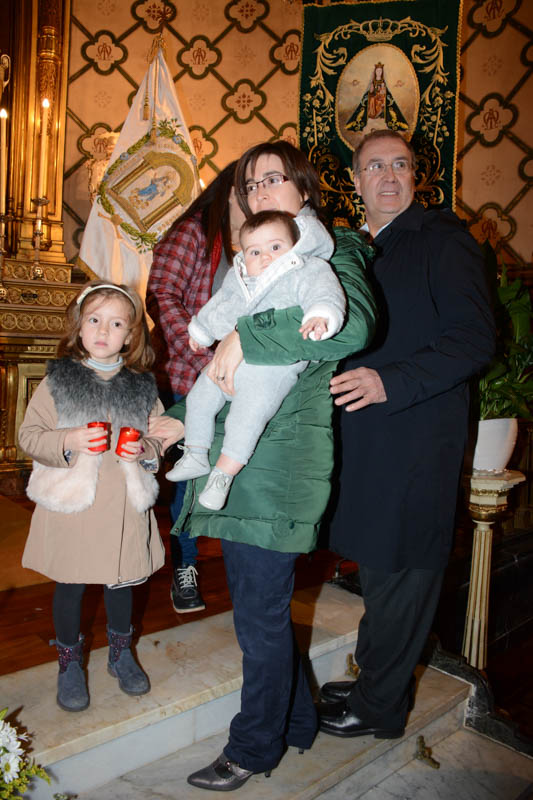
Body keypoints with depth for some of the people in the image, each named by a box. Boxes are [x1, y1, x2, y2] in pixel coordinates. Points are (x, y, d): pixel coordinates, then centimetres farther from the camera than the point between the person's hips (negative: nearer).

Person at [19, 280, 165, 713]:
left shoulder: (143, 386, 1)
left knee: (122, 580, 16)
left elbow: (162, 437, 8)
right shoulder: (58, 380, -4)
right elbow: (30, 435, -4)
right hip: (71, 504, -1)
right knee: (70, 585, 13)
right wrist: (68, 442, -21)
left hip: (126, 504, 2)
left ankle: (121, 653, 41)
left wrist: (145, 449, -12)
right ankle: (70, 663, 35)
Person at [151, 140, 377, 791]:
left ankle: (254, 748, 26)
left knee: (261, 615, 3)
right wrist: (184, 417, 22)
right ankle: (295, 720, 38)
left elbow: (352, 324, -26)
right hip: (236, 456, 8)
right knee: (258, 604, 17)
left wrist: (246, 336, -22)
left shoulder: (330, 250, -2)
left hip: (279, 459, -8)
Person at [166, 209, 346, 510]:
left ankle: (224, 474, -7)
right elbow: (217, 307, 32)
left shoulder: (309, 271, -3)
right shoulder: (237, 279, 16)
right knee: (199, 398, 9)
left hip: (273, 369, -7)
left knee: (248, 413, -21)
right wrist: (200, 331, 43)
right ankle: (196, 457, 27)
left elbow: (326, 295, -21)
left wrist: (320, 317, -43)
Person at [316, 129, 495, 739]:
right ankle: (375, 682, 34)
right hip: (363, 436, 7)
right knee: (375, 564, 16)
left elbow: (475, 340, -14)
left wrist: (390, 382, -22)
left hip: (415, 437, -7)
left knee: (399, 570, 3)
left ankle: (379, 708, 21)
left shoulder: (443, 238, -5)